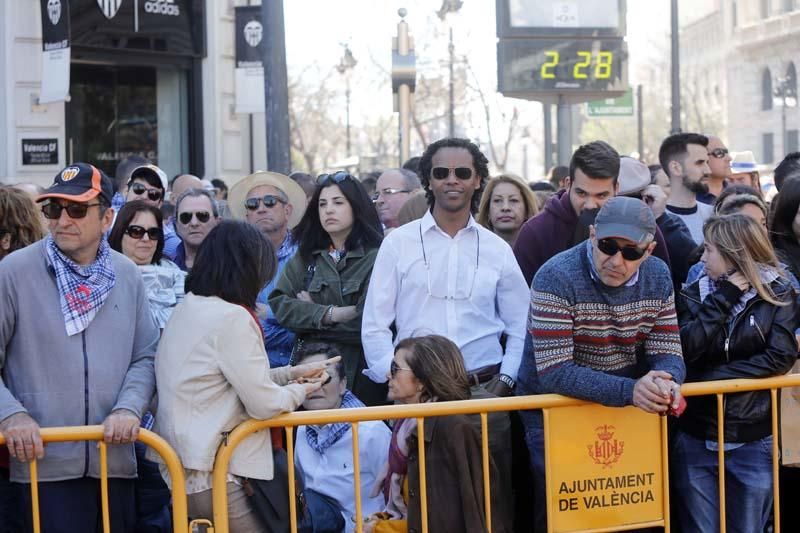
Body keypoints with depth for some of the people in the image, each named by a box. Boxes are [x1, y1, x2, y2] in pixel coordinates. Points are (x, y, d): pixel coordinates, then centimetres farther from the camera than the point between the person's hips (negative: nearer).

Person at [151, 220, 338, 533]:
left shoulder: (187, 309, 11)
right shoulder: (232, 317, -17)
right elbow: (264, 404, -15)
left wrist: (292, 373, 22)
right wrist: (299, 391, 4)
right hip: (212, 476, -9)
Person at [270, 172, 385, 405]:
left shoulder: (374, 255, -6)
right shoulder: (305, 256, 11)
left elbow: (367, 321, -14)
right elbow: (280, 305, 0)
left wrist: (311, 312, -2)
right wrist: (331, 314, -12)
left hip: (360, 370, -4)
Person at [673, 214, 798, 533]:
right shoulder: (694, 294, 3)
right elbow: (686, 349, -11)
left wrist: (714, 377, -16)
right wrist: (723, 298, -13)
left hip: (753, 441, -2)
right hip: (695, 439, 2)